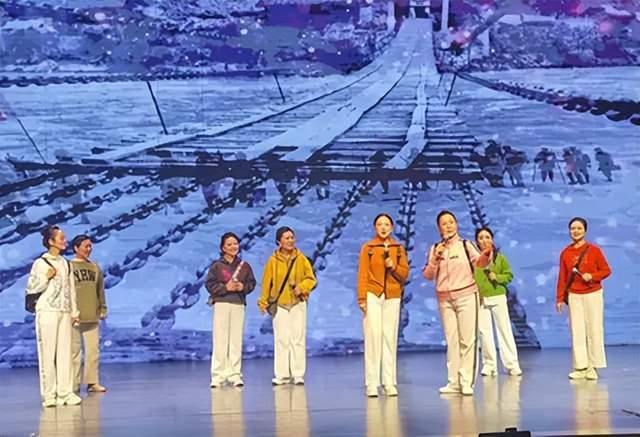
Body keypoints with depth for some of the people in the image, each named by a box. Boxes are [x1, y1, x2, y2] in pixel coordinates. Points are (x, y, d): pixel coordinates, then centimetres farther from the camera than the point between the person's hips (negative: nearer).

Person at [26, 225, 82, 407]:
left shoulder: (65, 263, 13)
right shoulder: (40, 263, -2)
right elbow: (31, 288, -2)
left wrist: (74, 312, 11)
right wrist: (46, 277, -13)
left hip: (64, 313, 5)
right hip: (47, 312, -5)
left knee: (65, 352, 3)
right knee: (48, 352, -3)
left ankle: (65, 392, 7)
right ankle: (49, 394, 0)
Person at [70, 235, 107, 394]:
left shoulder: (95, 268, 13)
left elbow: (100, 290, 17)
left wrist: (103, 309, 12)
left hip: (92, 317, 5)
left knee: (93, 349, 5)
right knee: (74, 350, 1)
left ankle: (92, 382, 11)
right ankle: (74, 384, 7)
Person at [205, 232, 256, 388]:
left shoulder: (244, 265, 9)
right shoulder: (217, 266, 2)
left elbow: (252, 283, 11)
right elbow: (209, 284, -1)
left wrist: (243, 287, -8)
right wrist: (225, 287, -12)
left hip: (239, 305, 2)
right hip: (221, 304, -2)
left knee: (236, 341, 1)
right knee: (220, 341, -3)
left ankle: (235, 375, 7)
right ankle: (217, 376, 2)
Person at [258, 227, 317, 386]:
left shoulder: (301, 259, 1)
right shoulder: (273, 260, 0)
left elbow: (311, 278, 1)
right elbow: (267, 282, 4)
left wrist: (301, 288, -16)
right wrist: (263, 302, 2)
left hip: (298, 303, 0)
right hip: (279, 304, 0)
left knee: (298, 339, -1)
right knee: (281, 340, 1)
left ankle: (298, 375, 3)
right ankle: (281, 375, 6)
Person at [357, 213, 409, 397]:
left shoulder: (399, 248, 11)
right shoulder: (367, 247, 3)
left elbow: (405, 273, 11)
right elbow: (362, 274, -1)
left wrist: (394, 267, -9)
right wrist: (362, 298, -8)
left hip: (392, 297, 2)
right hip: (373, 295, -2)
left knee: (390, 338, 2)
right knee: (373, 337, -7)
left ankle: (390, 383, 7)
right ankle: (372, 384, -4)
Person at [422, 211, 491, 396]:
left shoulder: (465, 245, -1)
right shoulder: (435, 249, 7)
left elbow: (479, 263, -17)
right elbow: (428, 276, 3)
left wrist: (486, 255, -38)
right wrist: (435, 258, -11)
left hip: (466, 296, -3)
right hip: (444, 299, 3)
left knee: (467, 340, -3)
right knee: (451, 341, 7)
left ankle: (466, 382, 1)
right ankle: (453, 382, 11)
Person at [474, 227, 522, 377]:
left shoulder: (499, 257, 4)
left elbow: (509, 275, 7)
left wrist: (497, 277, -10)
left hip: (498, 297, 1)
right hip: (480, 299, 0)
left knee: (505, 330, 1)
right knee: (484, 332, 4)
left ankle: (512, 365, 6)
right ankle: (489, 365, 13)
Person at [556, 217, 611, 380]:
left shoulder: (594, 250, -3)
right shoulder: (565, 253, 5)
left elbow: (606, 270, -1)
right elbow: (562, 278, 6)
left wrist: (592, 276, -18)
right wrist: (559, 298, 2)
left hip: (593, 294, -2)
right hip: (574, 296, 2)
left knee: (594, 330, -1)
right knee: (577, 331, 0)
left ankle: (593, 367, 6)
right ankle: (581, 367, 4)